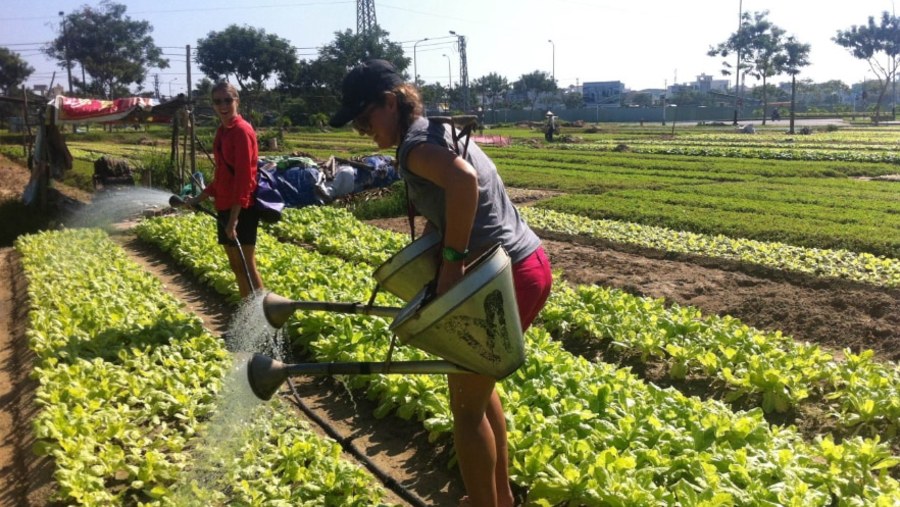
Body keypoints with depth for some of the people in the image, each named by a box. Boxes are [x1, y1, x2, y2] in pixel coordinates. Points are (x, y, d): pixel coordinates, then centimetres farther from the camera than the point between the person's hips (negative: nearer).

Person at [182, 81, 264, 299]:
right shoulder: (222, 131, 13)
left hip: (242, 209, -9)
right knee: (235, 265, 13)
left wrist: (234, 217, -23)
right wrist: (199, 199, 17)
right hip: (225, 207, 9)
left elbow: (243, 177, -20)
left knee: (246, 265, -7)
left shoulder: (242, 130, -14)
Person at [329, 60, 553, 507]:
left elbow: (464, 180, -35)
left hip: (506, 278, -10)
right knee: (478, 384, 24)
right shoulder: (438, 131, 16)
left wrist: (452, 261, -27)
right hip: (525, 267, 10)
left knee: (466, 402, 5)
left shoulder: (415, 143, -14)